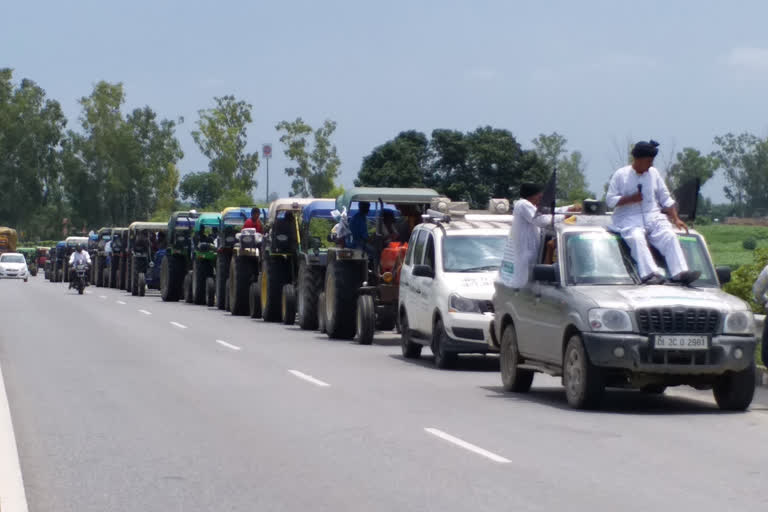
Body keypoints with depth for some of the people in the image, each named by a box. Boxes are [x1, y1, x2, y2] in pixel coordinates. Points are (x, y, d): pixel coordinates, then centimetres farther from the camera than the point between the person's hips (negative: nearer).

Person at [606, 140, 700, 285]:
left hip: (653, 216, 4)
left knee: (670, 236, -23)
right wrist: (630, 199, -15)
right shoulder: (620, 174, 4)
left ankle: (680, 272, -35)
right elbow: (610, 200, 0)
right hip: (629, 219, -4)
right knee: (637, 238, -34)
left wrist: (676, 219, 8)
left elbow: (666, 198, 17)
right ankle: (649, 273, -50)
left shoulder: (654, 173, 16)